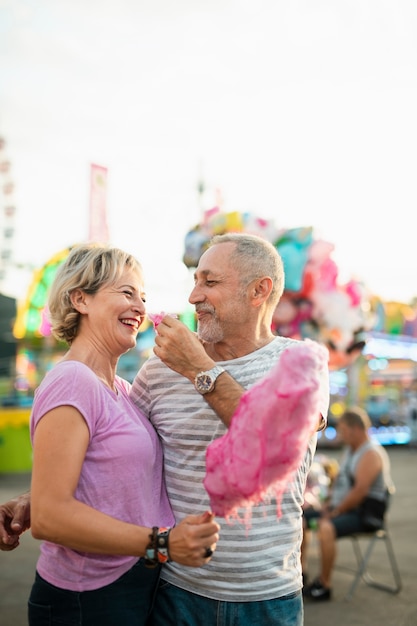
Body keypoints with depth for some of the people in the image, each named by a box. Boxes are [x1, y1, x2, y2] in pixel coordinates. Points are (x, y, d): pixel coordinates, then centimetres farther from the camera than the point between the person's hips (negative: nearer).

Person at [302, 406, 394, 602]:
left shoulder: (371, 454, -18)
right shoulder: (349, 450, 14)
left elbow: (360, 490, -24)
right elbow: (339, 480, 19)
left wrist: (336, 512, -18)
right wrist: (328, 504, 6)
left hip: (366, 515, -11)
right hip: (343, 509, 11)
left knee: (326, 527, -34)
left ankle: (324, 585, -23)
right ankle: (301, 571, 8)